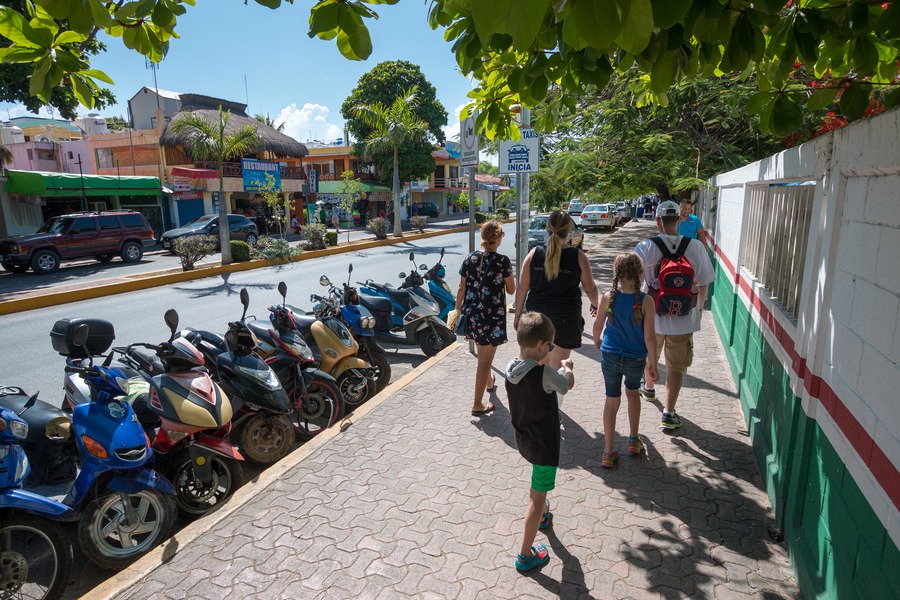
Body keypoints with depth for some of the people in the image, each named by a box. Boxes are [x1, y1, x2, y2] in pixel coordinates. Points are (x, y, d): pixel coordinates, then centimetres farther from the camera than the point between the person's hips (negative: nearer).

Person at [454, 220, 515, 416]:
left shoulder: (469, 259, 0)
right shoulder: (502, 261, -13)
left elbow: (462, 288, 4)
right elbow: (511, 290, -4)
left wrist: (458, 310, 15)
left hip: (471, 314, 6)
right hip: (492, 316, -5)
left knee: (483, 353, 29)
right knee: (485, 360, 4)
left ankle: (489, 381, 53)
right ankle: (477, 405, 11)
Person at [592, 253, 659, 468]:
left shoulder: (608, 297, -11)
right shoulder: (645, 301, -17)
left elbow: (598, 326, 1)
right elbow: (649, 337, -14)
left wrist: (597, 341, 22)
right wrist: (653, 363, -2)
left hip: (610, 356, 1)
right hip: (636, 359, 0)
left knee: (612, 401, 10)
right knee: (633, 393, 26)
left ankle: (608, 452, 14)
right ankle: (634, 440, 37)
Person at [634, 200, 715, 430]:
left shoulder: (646, 247, -14)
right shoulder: (695, 247, -10)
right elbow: (703, 284, -2)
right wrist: (699, 307, 15)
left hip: (652, 316, 1)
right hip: (684, 318, 0)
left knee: (650, 355, 26)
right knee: (676, 366, 11)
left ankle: (648, 388, 51)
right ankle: (669, 413, 11)